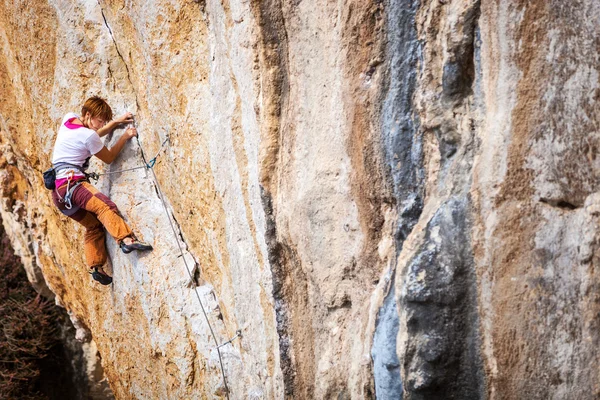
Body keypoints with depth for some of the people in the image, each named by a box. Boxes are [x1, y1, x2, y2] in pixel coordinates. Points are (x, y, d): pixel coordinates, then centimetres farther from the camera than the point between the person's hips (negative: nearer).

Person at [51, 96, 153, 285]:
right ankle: (126, 239, -51)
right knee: (105, 206, -31)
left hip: (58, 190, 10)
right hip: (72, 183, -10)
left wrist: (117, 122, 26)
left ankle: (96, 267, 8)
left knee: (94, 225, 14)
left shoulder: (68, 119, 13)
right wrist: (124, 137, 11)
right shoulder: (88, 136, -10)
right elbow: (109, 157, 6)